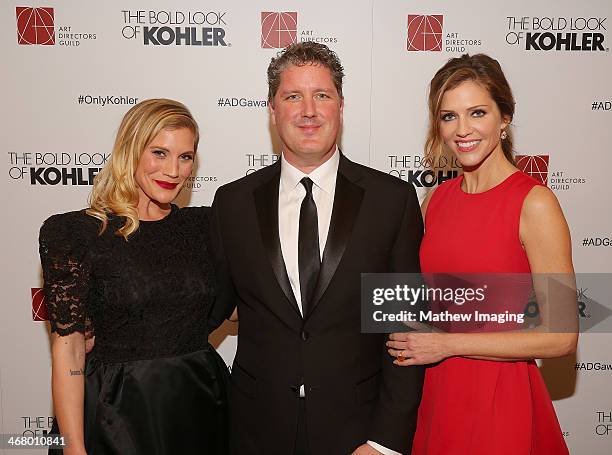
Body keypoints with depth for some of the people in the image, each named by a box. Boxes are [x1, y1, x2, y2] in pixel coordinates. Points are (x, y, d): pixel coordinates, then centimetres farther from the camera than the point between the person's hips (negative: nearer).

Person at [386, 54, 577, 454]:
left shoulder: (535, 203, -15)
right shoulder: (435, 199, 2)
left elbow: (561, 337, -16)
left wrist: (448, 344, -15)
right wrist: (410, 340, -2)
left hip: (498, 397, -5)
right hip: (434, 392, 5)